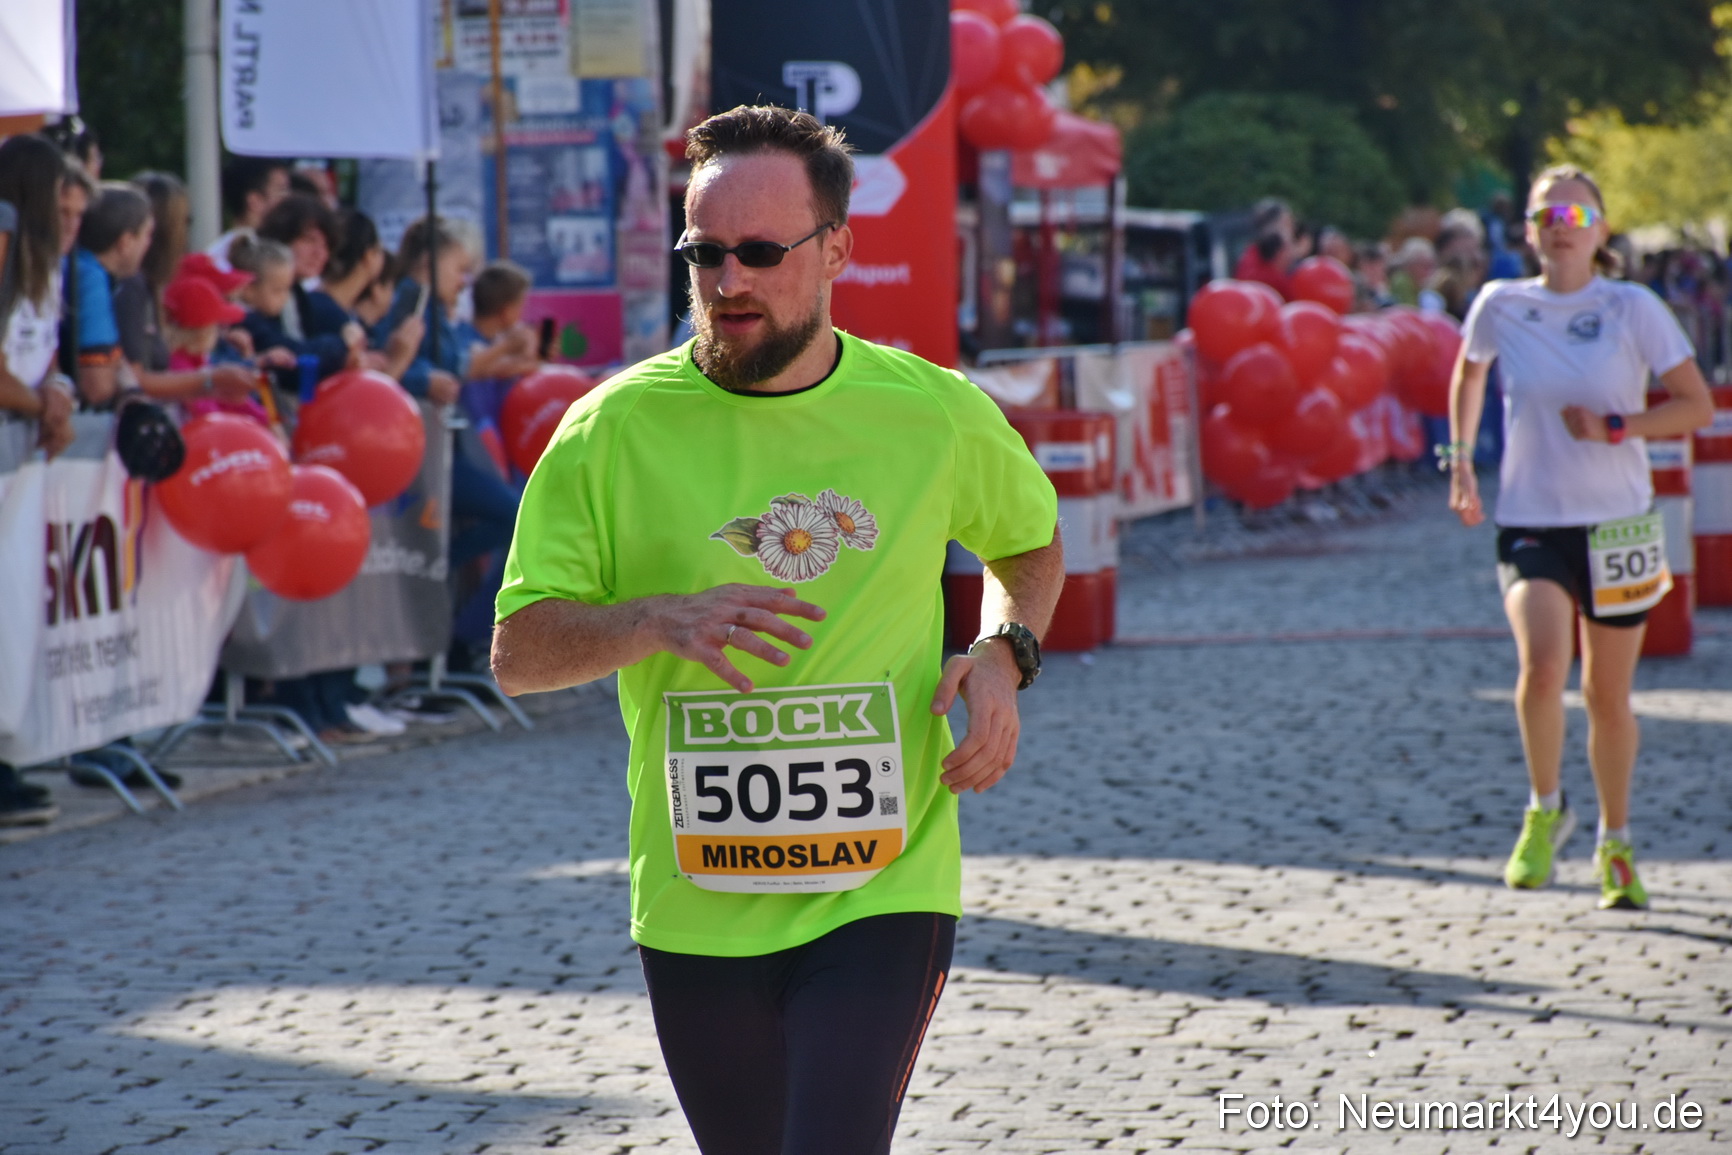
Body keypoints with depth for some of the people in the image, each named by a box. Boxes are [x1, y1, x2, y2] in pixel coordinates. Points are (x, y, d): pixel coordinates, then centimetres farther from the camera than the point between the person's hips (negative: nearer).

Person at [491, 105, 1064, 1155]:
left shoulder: (937, 413, 0)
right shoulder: (617, 428, -4)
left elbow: (1031, 540, 21)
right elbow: (518, 654, -5)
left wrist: (1002, 655, 1)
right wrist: (657, 621, -24)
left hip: (883, 897, -1)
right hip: (695, 905, 1)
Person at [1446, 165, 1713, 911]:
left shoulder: (1634, 310, -5)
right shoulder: (1500, 307, -1)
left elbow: (1698, 406, -3)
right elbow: (1469, 373, 21)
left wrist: (1615, 427, -16)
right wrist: (1460, 459, 14)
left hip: (1618, 523, 0)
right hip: (1529, 521, 0)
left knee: (1608, 695, 9)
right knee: (1542, 667, -24)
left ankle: (1616, 847, 30)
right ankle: (1545, 811, 1)